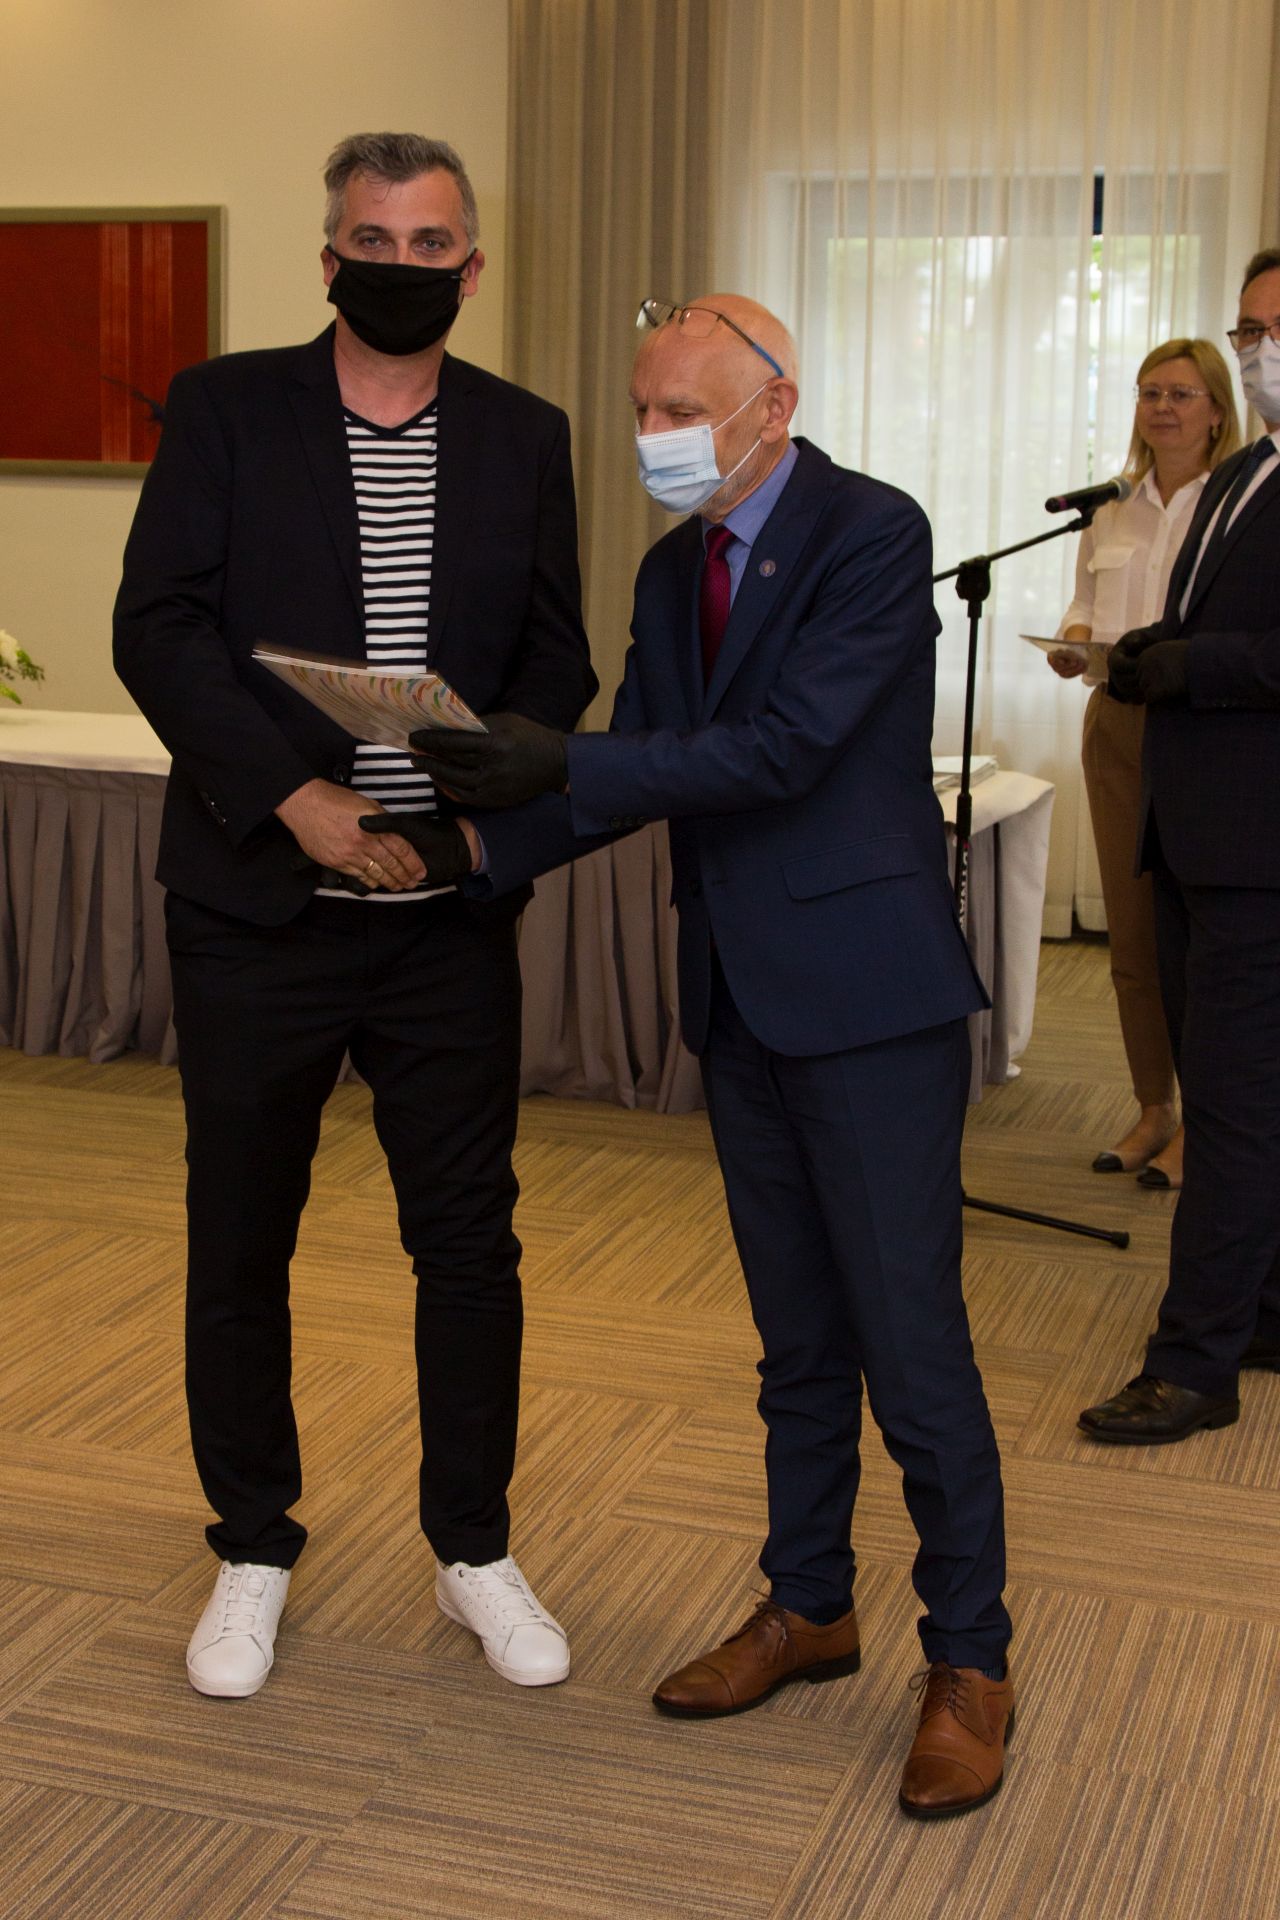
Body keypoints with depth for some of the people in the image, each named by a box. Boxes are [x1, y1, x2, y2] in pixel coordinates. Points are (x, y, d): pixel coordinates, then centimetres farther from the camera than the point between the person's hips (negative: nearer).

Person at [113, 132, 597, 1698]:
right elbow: (157, 628, -8)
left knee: (469, 1239, 8)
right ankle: (252, 1555, 28)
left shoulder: (524, 438, 7)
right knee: (240, 1244, 10)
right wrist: (295, 795, -18)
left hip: (450, 916, 2)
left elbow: (557, 661, 8)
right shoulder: (227, 409, 0)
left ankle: (475, 1551, 26)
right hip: (256, 904, -1)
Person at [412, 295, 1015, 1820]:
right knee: (796, 1337, 17)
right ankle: (808, 1608, 32)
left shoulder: (873, 535, -12)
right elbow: (632, 768, 8)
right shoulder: (672, 570, 12)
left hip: (866, 995, -7)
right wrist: (486, 846, -7)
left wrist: (559, 767, -24)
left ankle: (967, 1661, 13)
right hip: (739, 1001, 7)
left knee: (910, 1340, -2)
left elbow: (786, 748, -22)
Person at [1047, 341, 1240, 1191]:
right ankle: (1153, 1109, 21)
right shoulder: (1110, 508, 12)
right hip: (1117, 729, 5)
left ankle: (1200, 1121, 10)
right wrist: (1075, 642, -1)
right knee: (1132, 931, 9)